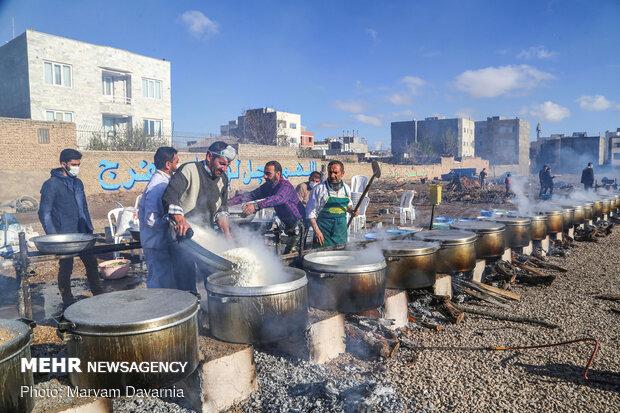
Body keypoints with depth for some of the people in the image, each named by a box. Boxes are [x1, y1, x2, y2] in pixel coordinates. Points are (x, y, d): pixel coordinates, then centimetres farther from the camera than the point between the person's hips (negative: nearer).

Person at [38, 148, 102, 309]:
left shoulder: (78, 183, 12)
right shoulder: (51, 185, -9)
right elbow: (44, 213, -10)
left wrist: (89, 229, 13)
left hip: (82, 234, 6)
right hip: (65, 236, -6)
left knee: (92, 263, 9)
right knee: (66, 268, 4)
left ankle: (99, 296, 21)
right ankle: (68, 303, 16)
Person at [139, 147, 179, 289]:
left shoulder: (162, 181, 8)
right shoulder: (157, 186, -23)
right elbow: (151, 220, -27)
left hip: (162, 241, 10)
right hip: (156, 244, -10)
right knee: (159, 284, 1)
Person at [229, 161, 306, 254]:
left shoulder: (285, 185, -23)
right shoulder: (267, 186, 2)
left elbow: (277, 199, -43)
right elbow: (251, 195, 0)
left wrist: (256, 206, -56)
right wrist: (228, 202, -10)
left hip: (299, 223, -8)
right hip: (288, 225, 8)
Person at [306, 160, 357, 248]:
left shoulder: (346, 189, 5)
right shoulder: (319, 189, -10)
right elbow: (310, 211, -8)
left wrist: (351, 210, 0)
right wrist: (316, 230, -15)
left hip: (341, 231, 5)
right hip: (324, 232, -4)